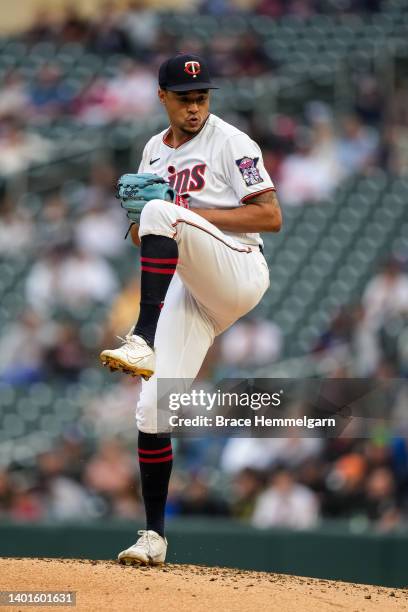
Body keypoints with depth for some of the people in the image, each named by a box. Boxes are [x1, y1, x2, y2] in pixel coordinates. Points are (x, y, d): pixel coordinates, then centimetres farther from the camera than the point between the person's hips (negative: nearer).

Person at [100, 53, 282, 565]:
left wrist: (192, 215, -17)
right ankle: (154, 536, 5)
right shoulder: (154, 151, 17)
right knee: (152, 410, -6)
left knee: (162, 212, -31)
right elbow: (142, 237, 23)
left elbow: (271, 217, -11)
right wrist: (138, 223, -2)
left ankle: (144, 341, -37)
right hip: (188, 292, 6)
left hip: (238, 272, -6)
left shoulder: (230, 143, -3)